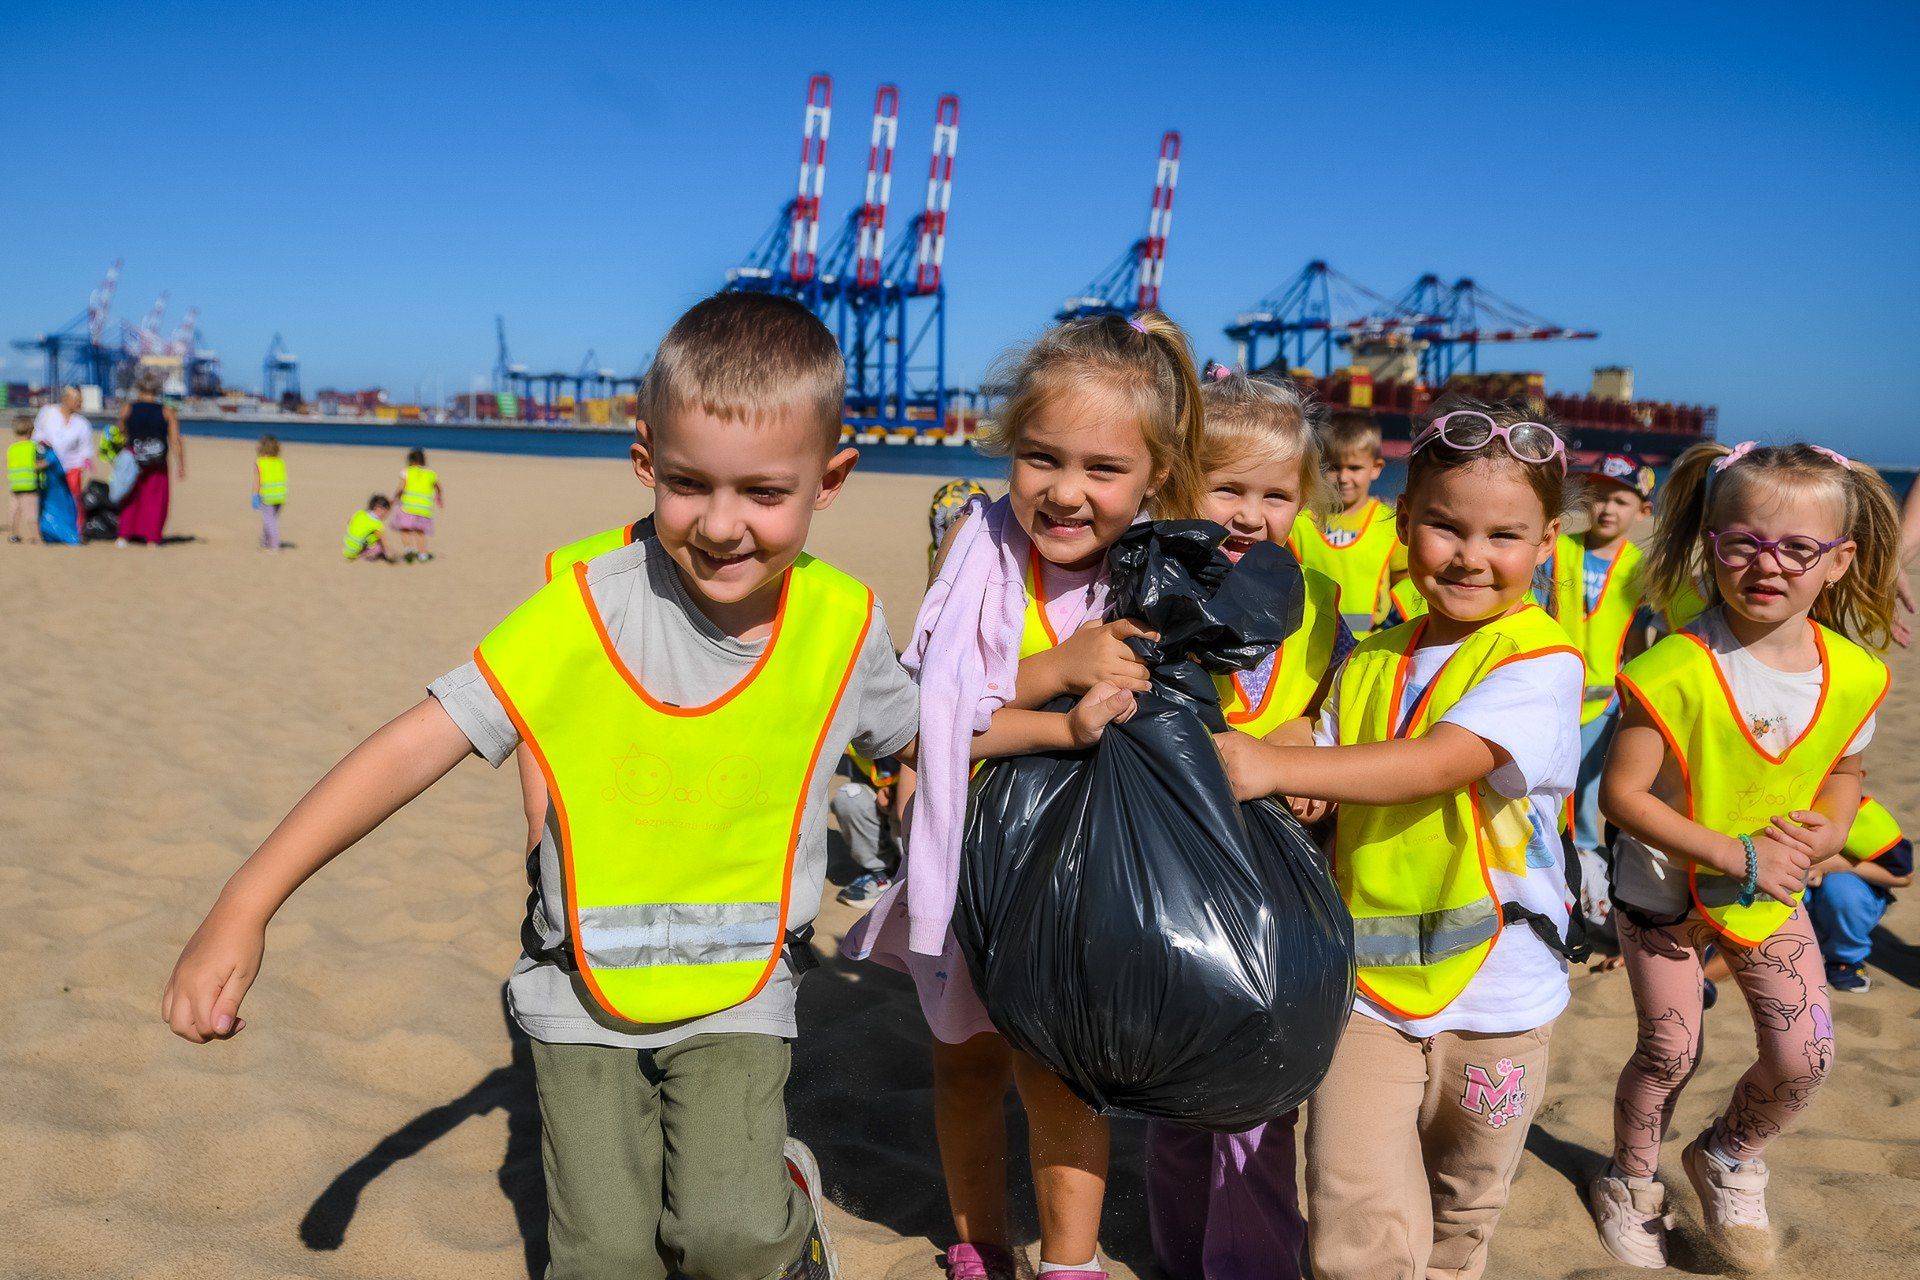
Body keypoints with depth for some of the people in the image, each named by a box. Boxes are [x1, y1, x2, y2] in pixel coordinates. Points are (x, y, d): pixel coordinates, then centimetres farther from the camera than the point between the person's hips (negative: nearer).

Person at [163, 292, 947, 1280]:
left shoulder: (842, 625, -9)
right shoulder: (584, 612, -17)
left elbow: (913, 737, 13)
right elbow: (415, 746, -19)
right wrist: (245, 905, -23)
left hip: (739, 986, 1)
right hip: (582, 984, 0)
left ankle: (785, 1193, 19)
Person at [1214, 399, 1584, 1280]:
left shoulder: (1541, 662, -13)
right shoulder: (1371, 662, 5)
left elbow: (1437, 763, -28)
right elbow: (1330, 795, 8)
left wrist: (1277, 765, -38)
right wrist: (1289, 799, -14)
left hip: (1493, 989, -2)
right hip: (1366, 982, 3)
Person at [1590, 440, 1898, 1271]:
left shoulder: (1851, 675, -10)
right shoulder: (1674, 670, -26)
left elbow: (1843, 769, 10)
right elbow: (1622, 794, -24)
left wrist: (1826, 831, -11)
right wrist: (1737, 854, -28)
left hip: (1772, 895, 4)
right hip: (1664, 894, -4)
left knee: (1804, 1055, -1)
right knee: (1669, 1053, 8)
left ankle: (1729, 1158, 31)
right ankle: (1631, 1181, 37)